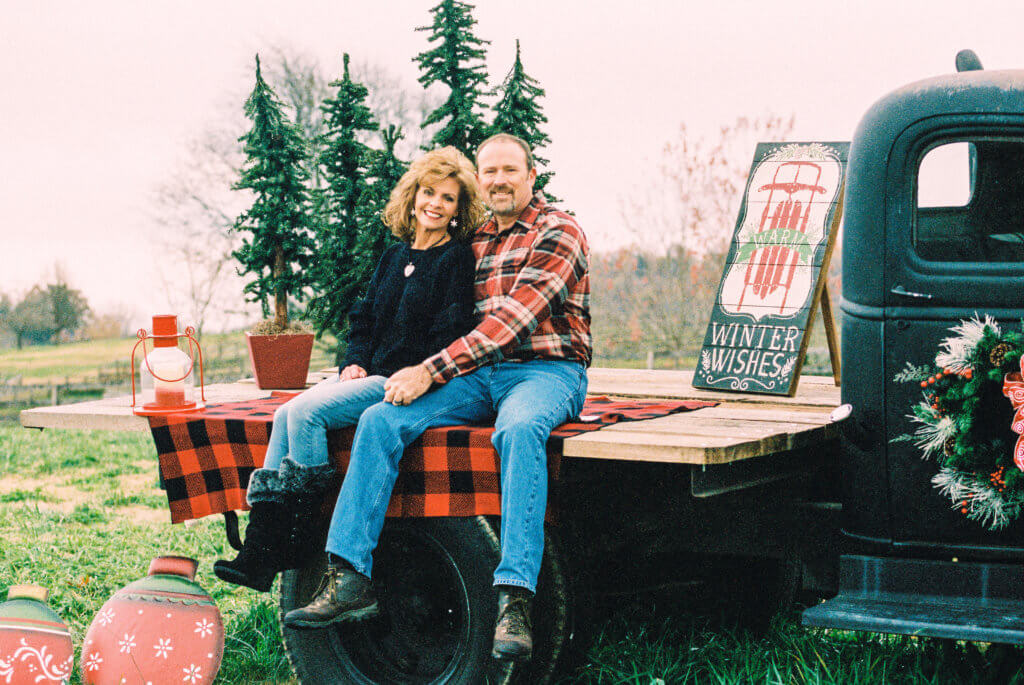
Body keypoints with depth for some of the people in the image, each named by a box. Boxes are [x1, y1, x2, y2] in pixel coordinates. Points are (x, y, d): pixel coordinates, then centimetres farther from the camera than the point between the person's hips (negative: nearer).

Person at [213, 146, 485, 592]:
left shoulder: (459, 260, -4)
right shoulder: (394, 256, 19)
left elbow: (450, 333, -11)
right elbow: (364, 317, 20)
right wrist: (354, 362, 3)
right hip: (370, 376, 8)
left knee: (307, 412, -22)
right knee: (286, 415, -13)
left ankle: (297, 535, -13)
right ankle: (260, 546, -18)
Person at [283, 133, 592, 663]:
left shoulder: (558, 232, -1)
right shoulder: (474, 241, 21)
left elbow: (515, 317, -14)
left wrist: (431, 370, -19)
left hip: (545, 370, -6)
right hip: (476, 375, 6)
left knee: (519, 430, -40)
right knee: (380, 421, -17)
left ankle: (514, 601, -46)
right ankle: (349, 578, -22)